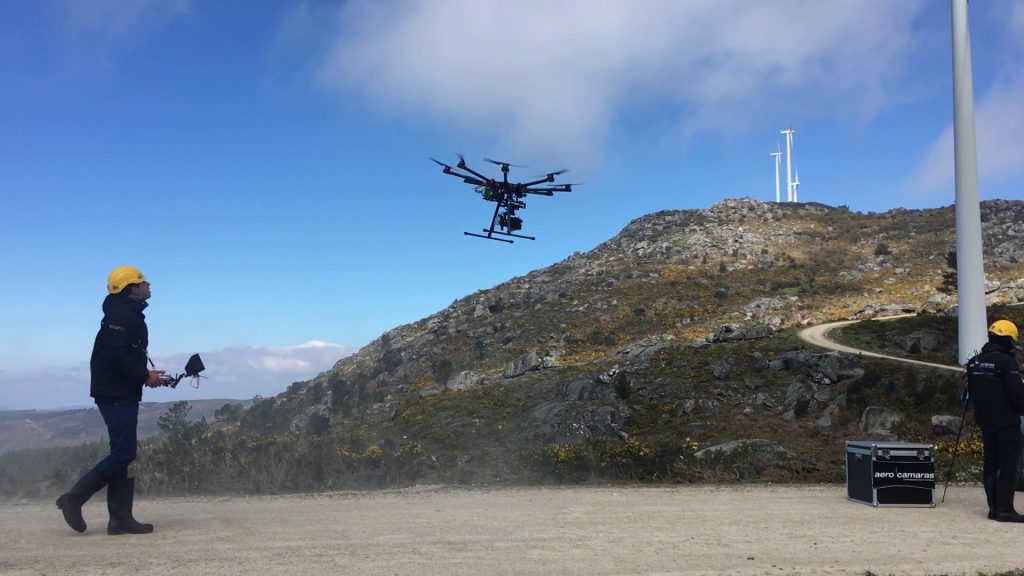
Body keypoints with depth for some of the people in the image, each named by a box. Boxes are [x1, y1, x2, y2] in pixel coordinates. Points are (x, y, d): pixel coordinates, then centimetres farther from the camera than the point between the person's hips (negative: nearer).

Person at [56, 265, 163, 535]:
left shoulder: (130, 315, 20)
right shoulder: (122, 315, -13)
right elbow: (116, 355, -23)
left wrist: (147, 375, 9)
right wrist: (145, 375, -15)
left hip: (123, 394, 11)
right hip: (116, 394, -11)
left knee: (125, 455, 8)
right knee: (122, 454, -11)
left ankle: (121, 518, 9)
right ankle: (74, 498, -3)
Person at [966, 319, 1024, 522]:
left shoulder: (974, 362, 10)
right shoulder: (1006, 361, -15)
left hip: (985, 420, 7)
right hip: (1006, 421, -7)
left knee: (990, 464, 10)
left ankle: (994, 507, 12)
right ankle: (1005, 509, -5)